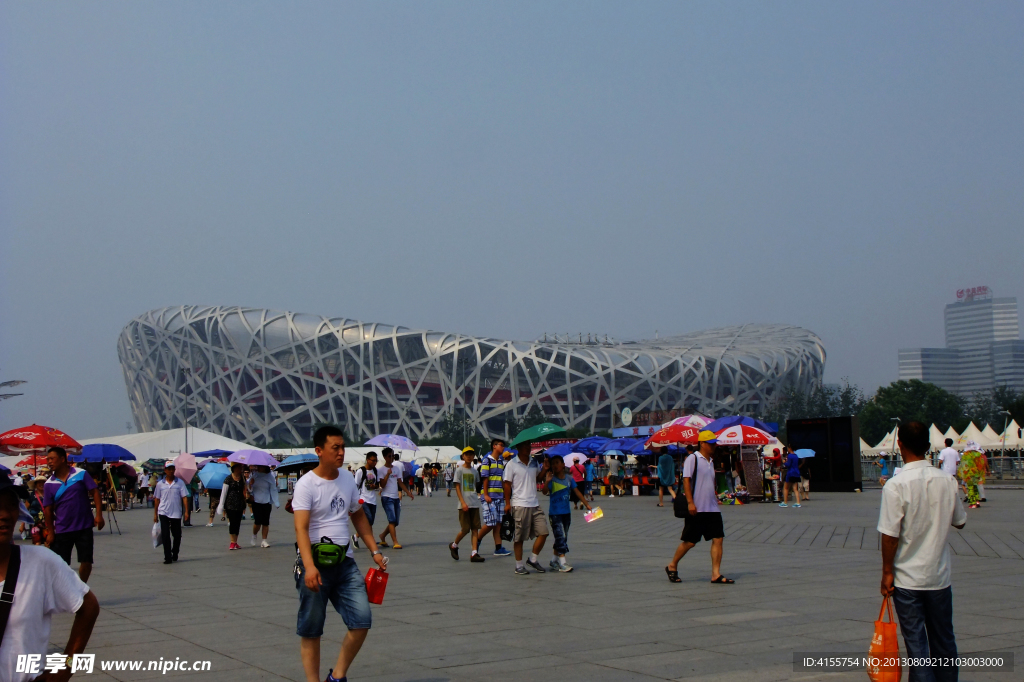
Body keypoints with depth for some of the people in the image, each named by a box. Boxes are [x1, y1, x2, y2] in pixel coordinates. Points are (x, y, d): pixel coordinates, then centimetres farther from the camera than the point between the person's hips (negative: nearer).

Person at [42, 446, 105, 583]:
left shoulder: (81, 474, -3)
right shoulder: (49, 484, 2)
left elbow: (95, 492, -3)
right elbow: (48, 509, 5)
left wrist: (99, 515, -12)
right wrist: (50, 532, 2)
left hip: (84, 527, -1)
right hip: (62, 530, 1)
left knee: (86, 562, 3)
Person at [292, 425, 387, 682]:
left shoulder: (348, 478, 8)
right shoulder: (306, 484, -11)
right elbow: (301, 528, -21)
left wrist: (374, 551, 14)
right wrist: (309, 567, -34)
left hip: (345, 563, 5)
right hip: (315, 564, -5)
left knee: (362, 621, -4)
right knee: (311, 630, 3)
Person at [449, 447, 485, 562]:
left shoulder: (475, 471, 12)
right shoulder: (459, 470, -3)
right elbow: (457, 488, -7)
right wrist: (463, 502, -15)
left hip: (475, 504, 5)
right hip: (464, 504, -5)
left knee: (475, 528, -1)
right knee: (465, 529, -5)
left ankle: (474, 553, -2)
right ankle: (454, 545, 20)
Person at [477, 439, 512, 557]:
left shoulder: (501, 462, 16)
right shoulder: (487, 460, -6)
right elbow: (484, 479, -11)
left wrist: (505, 494, 15)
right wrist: (486, 494, -15)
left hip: (499, 496, 7)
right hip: (489, 497, -7)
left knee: (498, 523, 4)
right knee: (490, 523, -9)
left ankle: (498, 548, 4)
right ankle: (477, 540, 10)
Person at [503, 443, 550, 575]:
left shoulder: (534, 463, 12)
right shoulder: (511, 464, -5)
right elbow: (507, 484, -5)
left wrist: (545, 469, 3)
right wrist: (508, 503, -9)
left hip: (534, 504, 6)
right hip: (519, 505, -6)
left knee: (543, 532, 1)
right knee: (519, 537, 1)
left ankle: (532, 559, 17)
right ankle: (519, 566, 10)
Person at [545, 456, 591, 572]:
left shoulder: (569, 479, 5)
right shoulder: (551, 479, -8)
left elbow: (577, 492, 9)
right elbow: (545, 491, -22)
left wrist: (587, 504, 6)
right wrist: (547, 482, -39)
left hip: (566, 513, 5)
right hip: (555, 513, -5)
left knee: (563, 537, 11)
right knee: (560, 536, -12)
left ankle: (554, 561, 23)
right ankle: (562, 563, -13)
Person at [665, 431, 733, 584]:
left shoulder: (710, 462, 17)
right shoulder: (692, 459, -8)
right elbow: (686, 480, -14)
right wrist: (690, 502, -20)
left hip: (712, 509, 7)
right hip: (696, 509, -7)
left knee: (718, 539, -2)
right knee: (689, 541, 0)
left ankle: (716, 574, 0)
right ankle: (672, 567, 19)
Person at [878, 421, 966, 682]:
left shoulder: (896, 486, -18)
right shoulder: (947, 481, -4)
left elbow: (890, 536, -17)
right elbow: (960, 521, 9)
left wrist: (887, 572, -6)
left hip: (908, 578, -4)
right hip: (940, 575, 4)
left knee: (916, 642, 4)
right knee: (944, 639, 18)